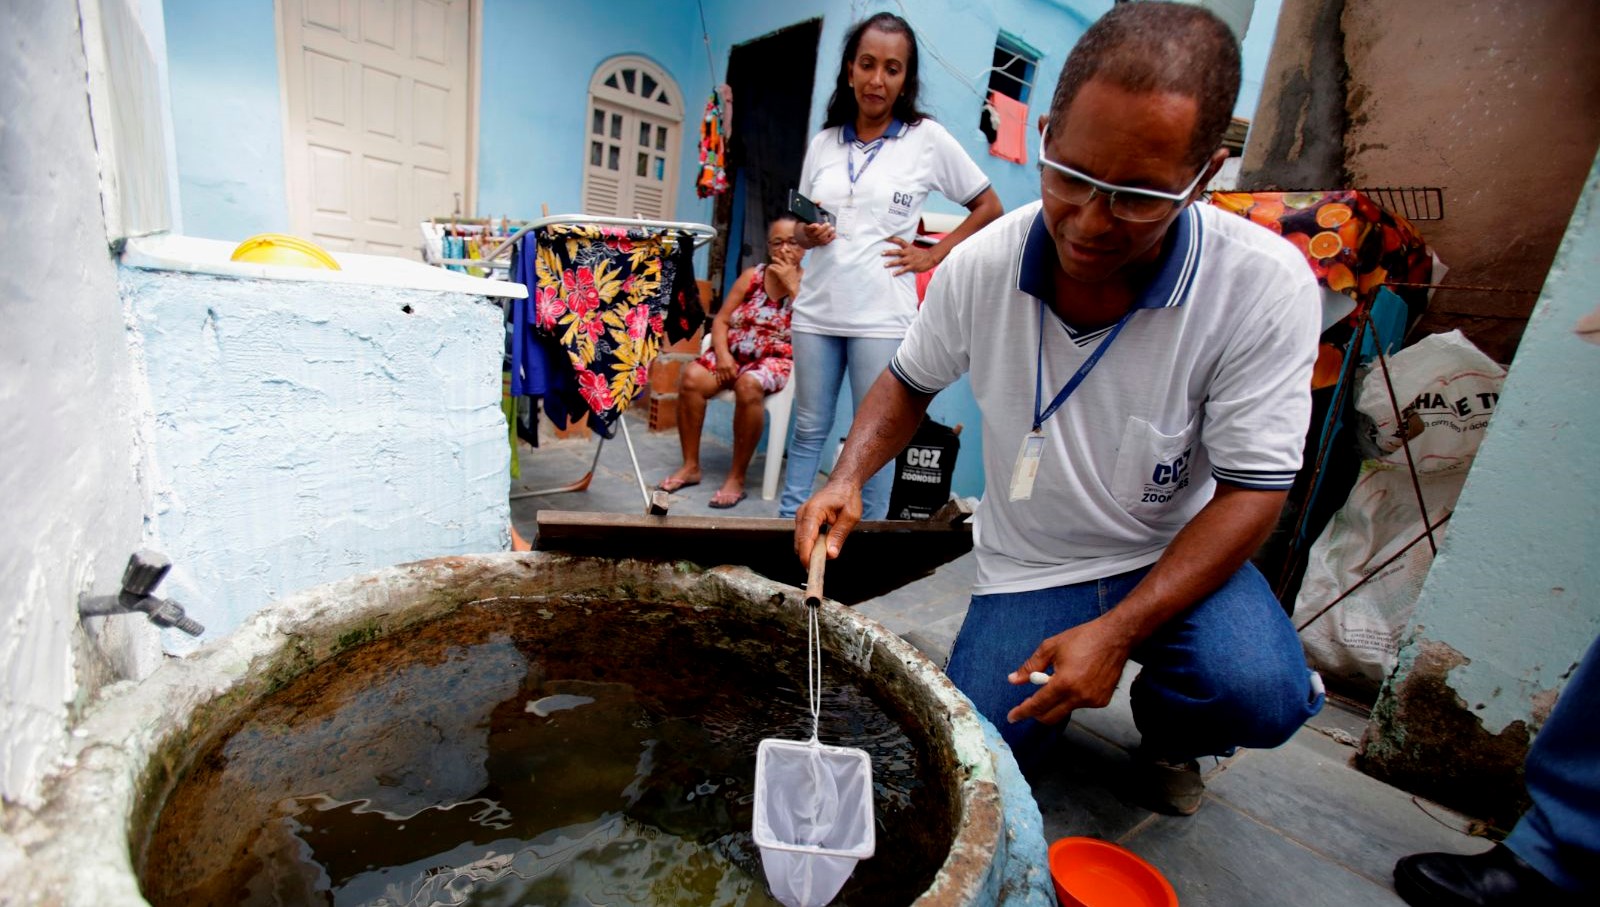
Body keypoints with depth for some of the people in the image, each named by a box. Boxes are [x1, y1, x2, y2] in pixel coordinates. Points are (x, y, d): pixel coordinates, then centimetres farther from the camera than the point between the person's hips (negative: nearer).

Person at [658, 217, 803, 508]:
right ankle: (690, 466, -11)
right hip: (735, 354, 4)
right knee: (691, 378, -25)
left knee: (748, 386, -38)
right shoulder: (752, 276, 12)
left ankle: (736, 477, -25)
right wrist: (722, 354, -11)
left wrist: (792, 284, -13)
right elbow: (721, 320, 8)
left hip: (777, 361, -4)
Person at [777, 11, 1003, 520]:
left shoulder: (927, 139, 1)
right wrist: (808, 235, -4)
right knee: (808, 429, 10)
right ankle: (787, 522, 23)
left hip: (881, 316, -3)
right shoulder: (824, 143, 11)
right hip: (816, 310, 4)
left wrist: (932, 255, -1)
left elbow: (988, 207, 7)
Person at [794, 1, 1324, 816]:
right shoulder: (980, 267, -15)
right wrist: (848, 478, -17)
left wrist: (1118, 632, -27)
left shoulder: (1265, 285, -21)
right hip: (1027, 565, 2)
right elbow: (909, 382, 1)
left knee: (1261, 693, -30)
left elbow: (1252, 490, -18)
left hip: (1173, 555, 0)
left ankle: (1165, 728, 9)